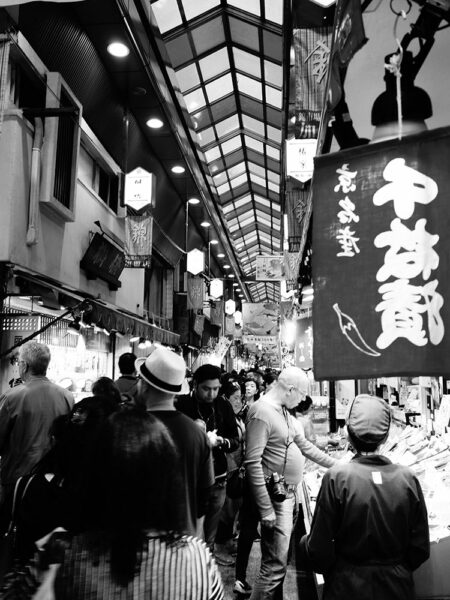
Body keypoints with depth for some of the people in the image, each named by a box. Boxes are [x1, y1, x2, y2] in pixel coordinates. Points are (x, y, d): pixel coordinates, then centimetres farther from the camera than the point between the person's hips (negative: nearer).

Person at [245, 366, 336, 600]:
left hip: (290, 493, 10)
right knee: (275, 565, -5)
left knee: (281, 558, 20)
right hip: (276, 497, -10)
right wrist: (266, 509, -23)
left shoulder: (284, 412, 9)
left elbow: (304, 445, 19)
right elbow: (253, 464, -24)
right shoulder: (262, 412, -21)